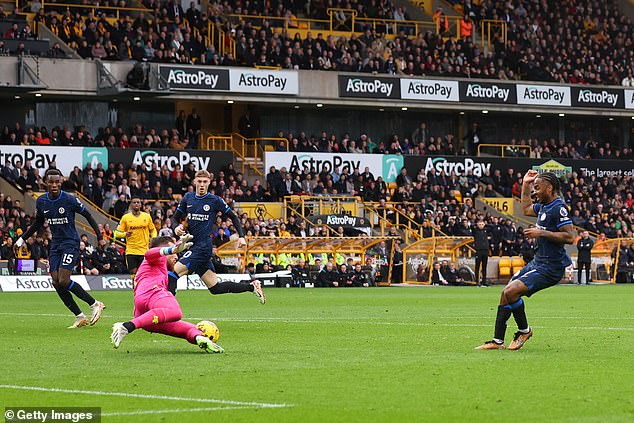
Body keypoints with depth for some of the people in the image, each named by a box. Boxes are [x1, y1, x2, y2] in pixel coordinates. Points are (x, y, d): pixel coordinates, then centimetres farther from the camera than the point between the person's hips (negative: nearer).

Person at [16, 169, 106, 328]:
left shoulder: (69, 200, -13)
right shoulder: (41, 201, 3)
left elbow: (88, 216, -1)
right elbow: (38, 223, 20)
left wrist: (99, 237, -1)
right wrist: (22, 239, 17)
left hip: (70, 243, -6)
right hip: (55, 244, 6)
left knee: (63, 281, -19)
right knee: (56, 283, -5)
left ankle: (95, 304, -4)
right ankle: (80, 317, 4)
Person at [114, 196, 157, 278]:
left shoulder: (147, 216, 6)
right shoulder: (125, 217, 2)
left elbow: (153, 230, 17)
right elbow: (117, 233, 3)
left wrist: (153, 238, -3)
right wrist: (125, 234, -18)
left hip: (144, 251, 0)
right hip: (131, 251, 0)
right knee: (133, 272, -5)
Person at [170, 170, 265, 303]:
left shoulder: (215, 200, -2)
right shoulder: (188, 198, 10)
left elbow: (233, 217, 6)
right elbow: (175, 217, 17)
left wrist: (241, 236, -4)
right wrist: (176, 227, -6)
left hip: (203, 247, -6)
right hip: (192, 246, 6)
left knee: (173, 273, -20)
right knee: (215, 288, 8)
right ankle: (252, 286, 20)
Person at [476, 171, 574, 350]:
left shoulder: (558, 208, -17)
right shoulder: (543, 205, 12)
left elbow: (569, 237, -24)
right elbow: (526, 209, 36)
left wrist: (542, 233, -22)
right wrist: (525, 184, 28)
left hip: (550, 268, -10)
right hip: (538, 262, 10)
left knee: (511, 291, -21)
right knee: (506, 293, 6)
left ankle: (524, 330, 1)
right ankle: (497, 341, 11)